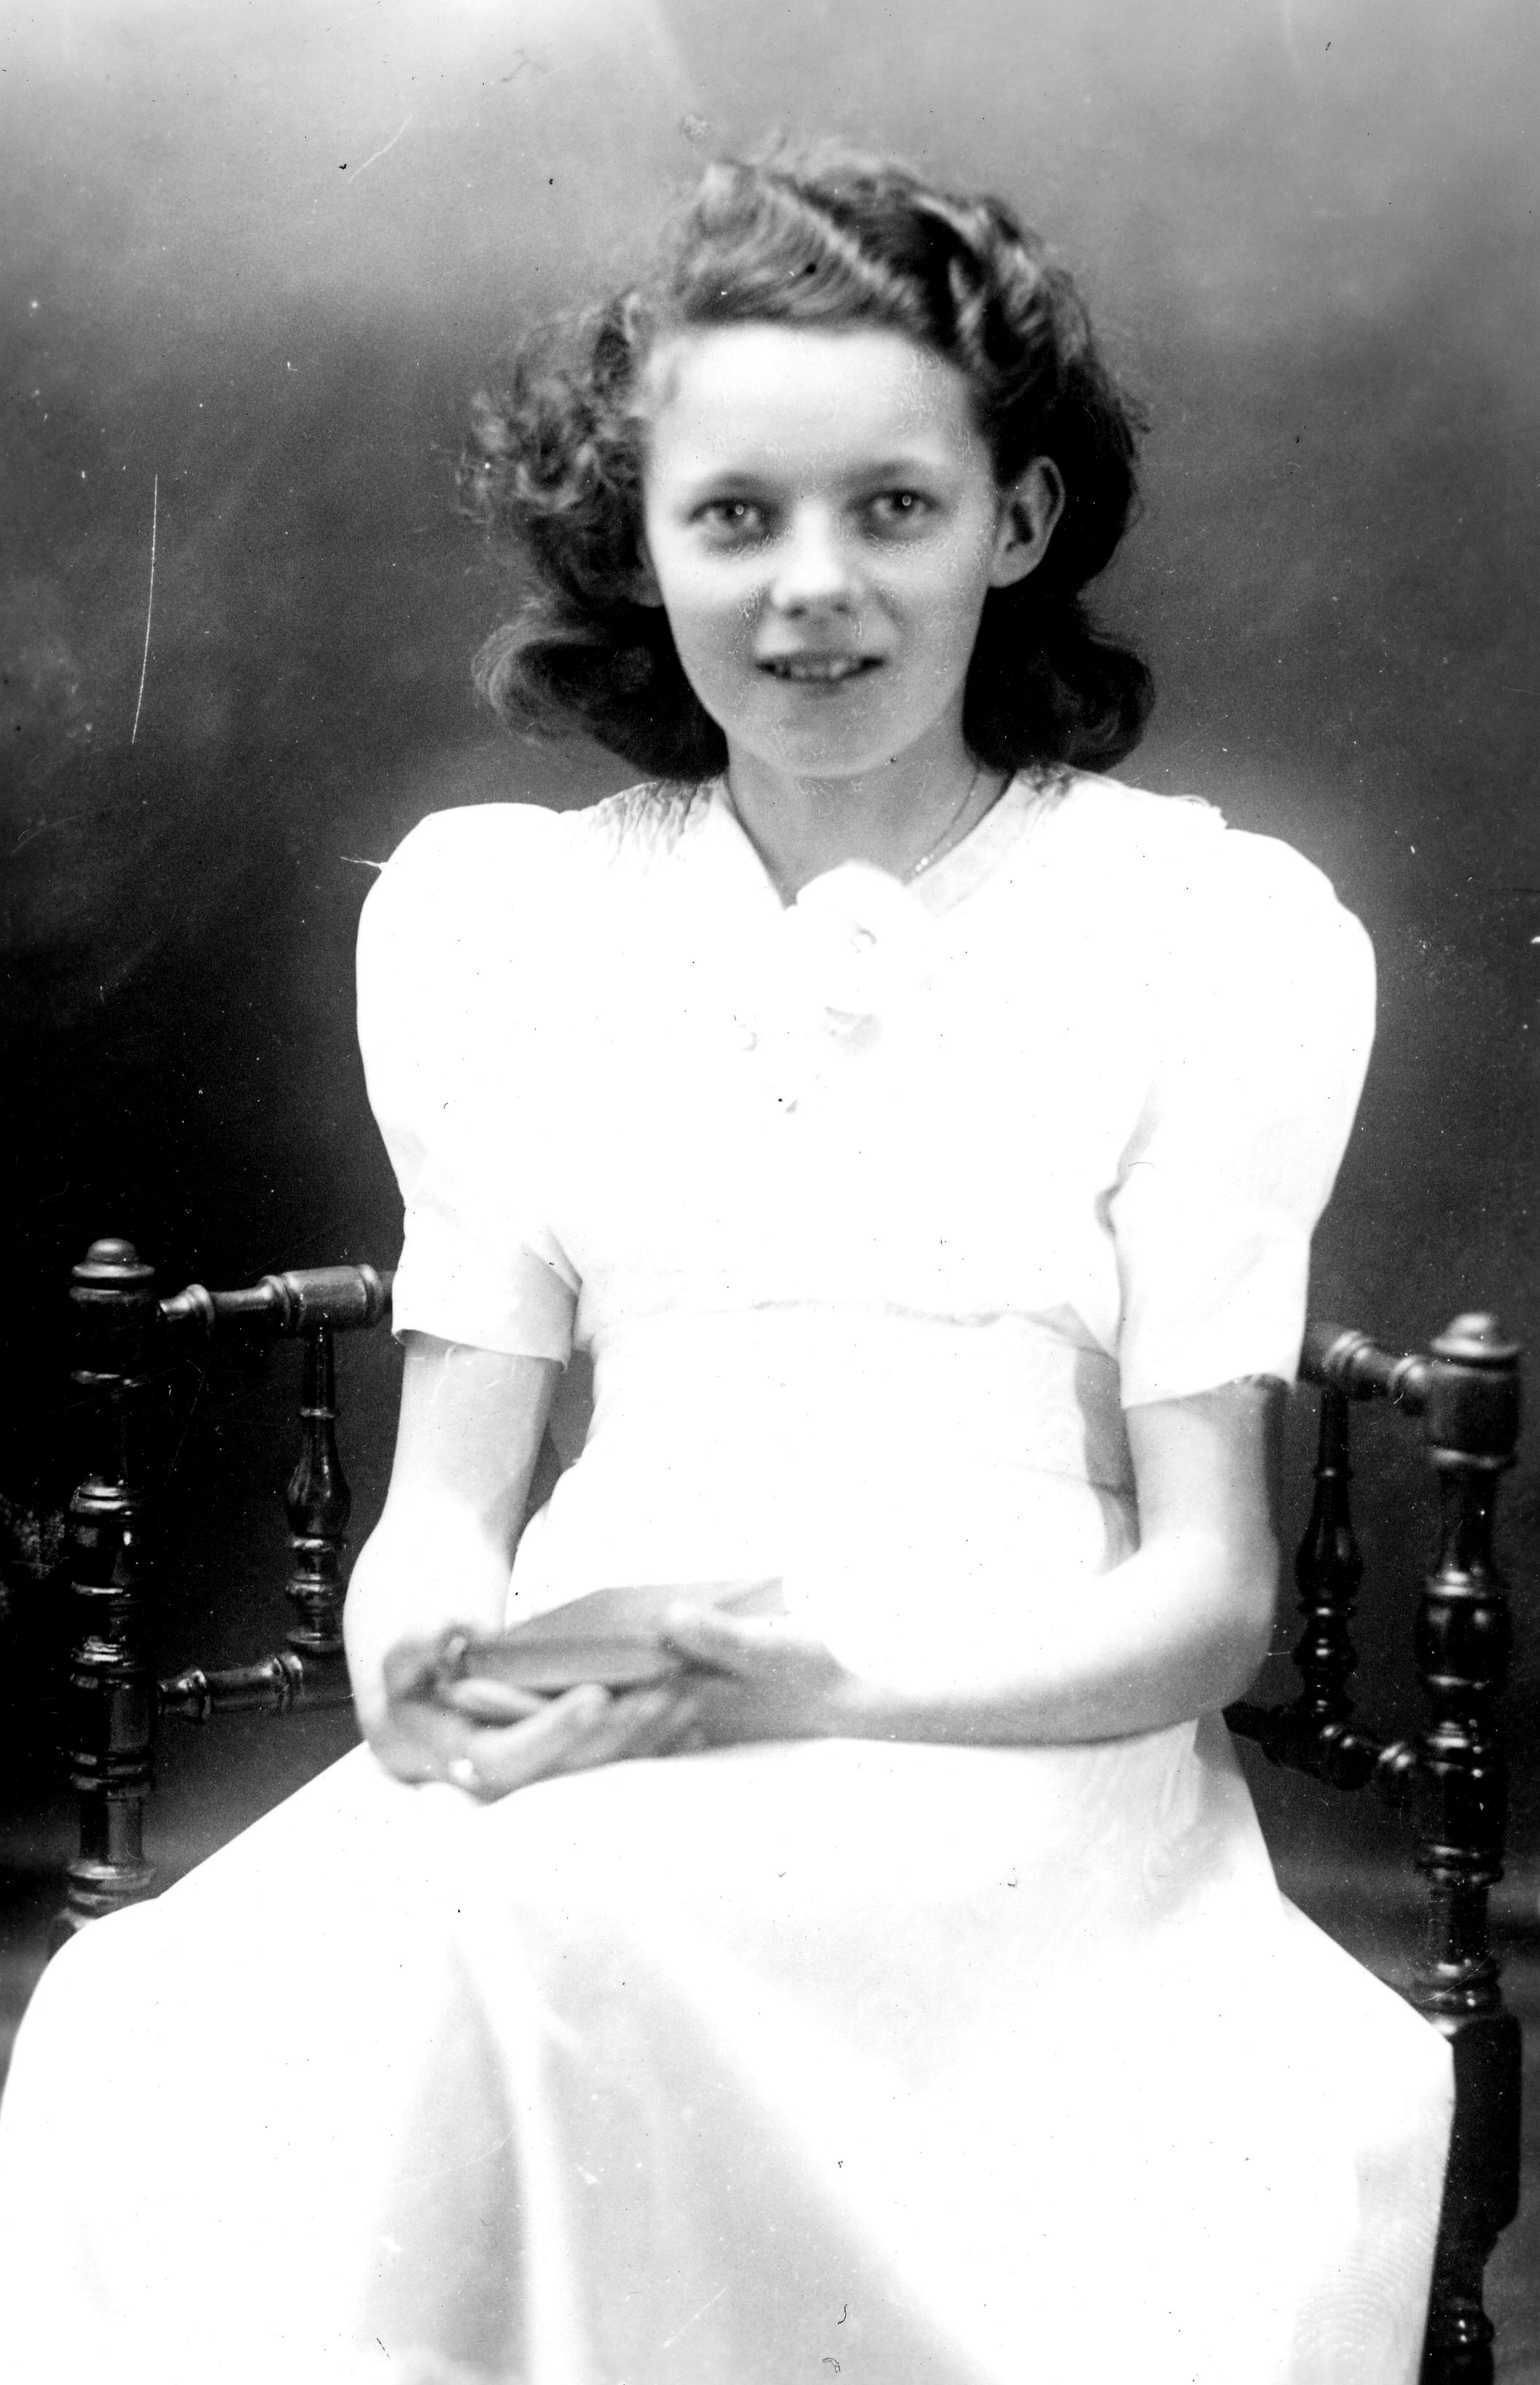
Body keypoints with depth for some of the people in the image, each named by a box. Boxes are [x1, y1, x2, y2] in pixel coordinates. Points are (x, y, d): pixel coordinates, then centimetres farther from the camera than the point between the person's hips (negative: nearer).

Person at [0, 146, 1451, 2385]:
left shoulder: (1204, 930, 6)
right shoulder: (502, 916, 15)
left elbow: (1211, 1585, 2)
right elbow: (447, 1486, 12)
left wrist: (819, 1692, -16)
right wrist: (423, 1652, -13)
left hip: (1019, 1761, -2)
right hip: (587, 1756, 3)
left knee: (498, 1927, -34)